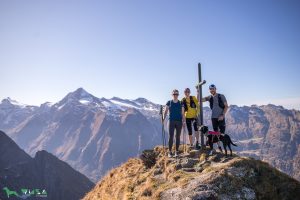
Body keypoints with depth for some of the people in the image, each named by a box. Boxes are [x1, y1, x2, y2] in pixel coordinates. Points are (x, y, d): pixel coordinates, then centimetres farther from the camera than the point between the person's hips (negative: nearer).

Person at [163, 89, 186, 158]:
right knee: (171, 136, -4)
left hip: (179, 121, 2)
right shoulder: (169, 103, 5)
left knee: (178, 137, 4)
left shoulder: (181, 103, 7)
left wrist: (184, 121, -4)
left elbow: (182, 113, 7)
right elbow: (166, 111, 4)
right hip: (171, 121, -1)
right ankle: (170, 152, 1)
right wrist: (163, 118, -9)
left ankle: (177, 151, 12)